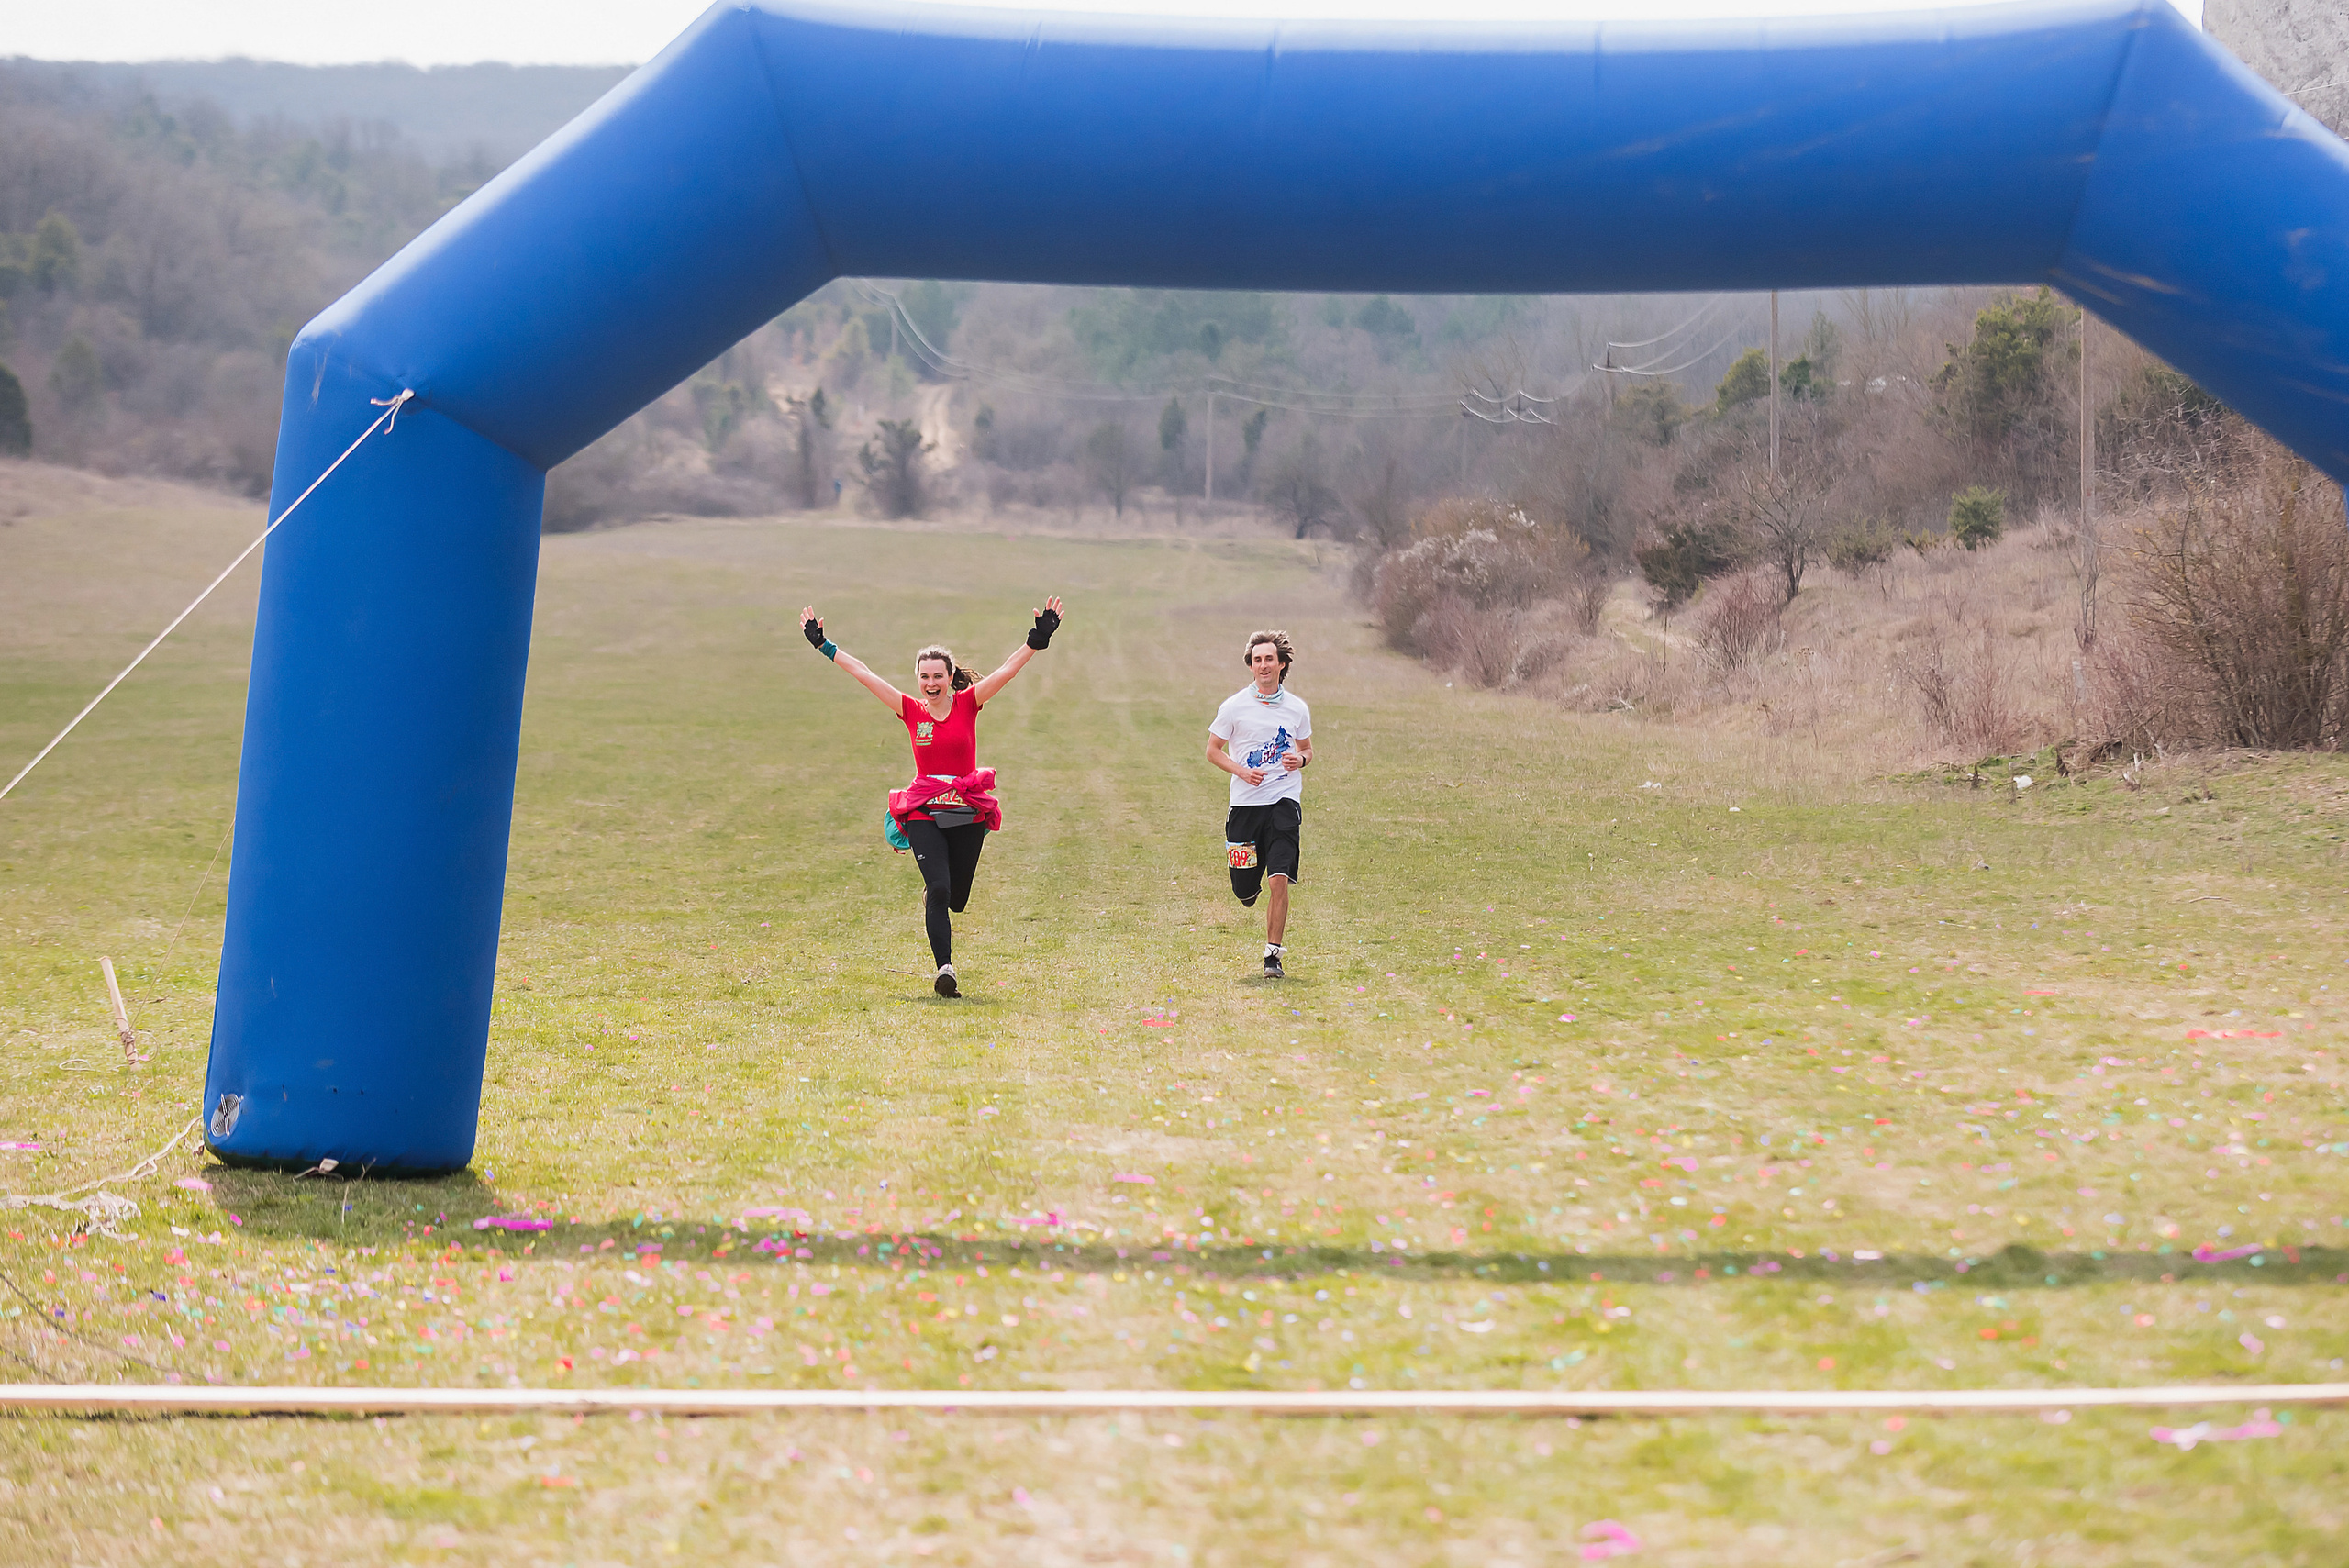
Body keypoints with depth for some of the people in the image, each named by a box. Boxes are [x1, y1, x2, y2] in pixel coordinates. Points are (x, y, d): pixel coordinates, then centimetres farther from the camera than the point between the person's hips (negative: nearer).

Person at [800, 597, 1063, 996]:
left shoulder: (968, 704, 0)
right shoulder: (911, 711, 2)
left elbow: (1007, 671, -9)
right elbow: (863, 674, 3)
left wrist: (1037, 640, -21)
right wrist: (825, 646, 3)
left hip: (968, 813, 1)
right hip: (924, 813, -1)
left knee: (956, 898, 9)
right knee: (938, 889, -19)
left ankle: (934, 902, 46)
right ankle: (945, 968, -16)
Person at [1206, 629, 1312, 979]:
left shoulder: (1297, 708, 5)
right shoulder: (1234, 706, -1)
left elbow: (1307, 750, 19)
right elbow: (1213, 750, 6)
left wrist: (1301, 760, -5)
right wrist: (1241, 770, -11)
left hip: (1284, 801, 0)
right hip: (1245, 803, 0)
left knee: (1280, 880, -15)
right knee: (1244, 890, 4)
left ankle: (1273, 955, -7)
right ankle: (1250, 885, 43)